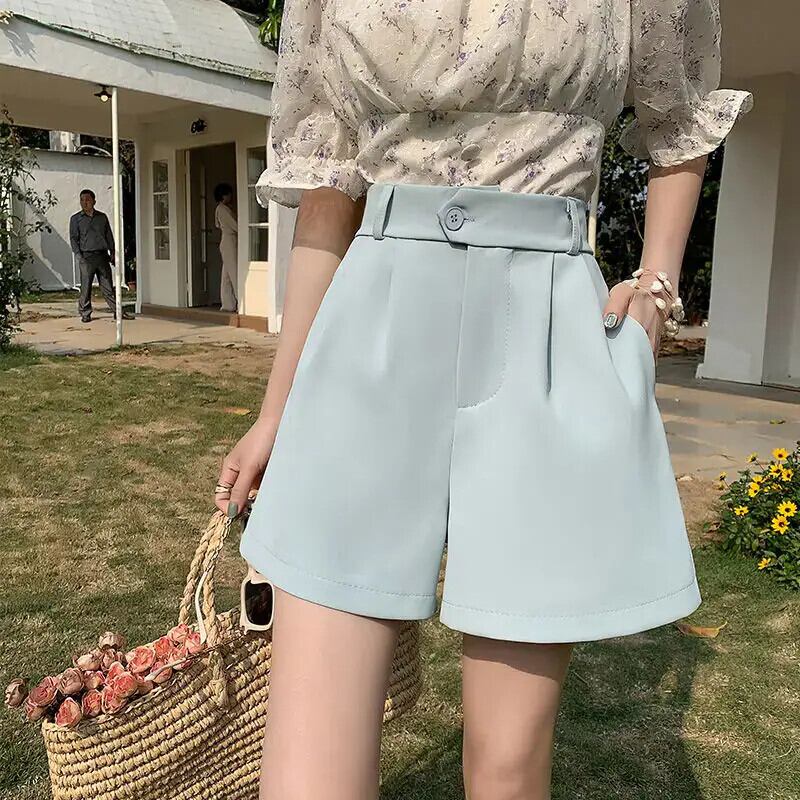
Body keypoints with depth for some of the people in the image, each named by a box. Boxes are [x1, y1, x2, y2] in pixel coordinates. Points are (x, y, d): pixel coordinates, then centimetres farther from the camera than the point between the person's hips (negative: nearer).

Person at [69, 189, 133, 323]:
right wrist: (79, 256, -8)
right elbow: (73, 238, 3)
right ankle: (85, 313, 6)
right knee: (86, 287, -2)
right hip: (86, 257, -2)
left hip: (102, 256, 2)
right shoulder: (75, 219, 6)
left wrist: (112, 253, 6)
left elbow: (109, 236, 15)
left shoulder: (102, 217, 13)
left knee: (108, 286, 3)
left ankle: (117, 311, 5)